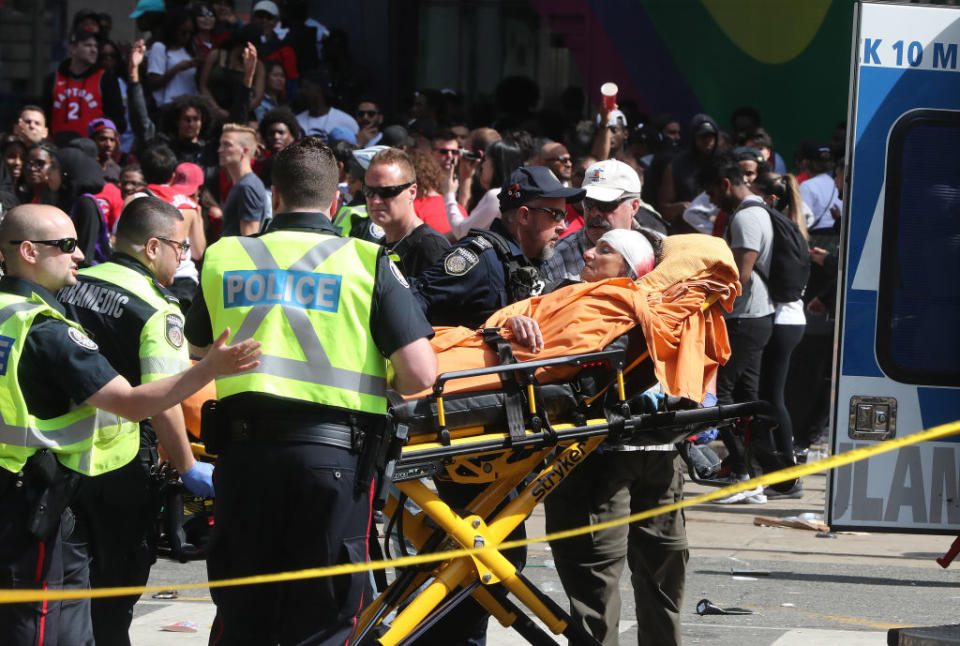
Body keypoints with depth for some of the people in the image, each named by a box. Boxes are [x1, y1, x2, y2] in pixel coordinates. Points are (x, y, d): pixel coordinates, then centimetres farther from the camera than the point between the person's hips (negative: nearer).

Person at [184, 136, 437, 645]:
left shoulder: (222, 259, 10)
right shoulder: (369, 263, 1)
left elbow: (198, 348, 26)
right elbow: (419, 374, -6)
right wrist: (382, 393, 16)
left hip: (245, 445, 3)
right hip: (336, 449, -3)